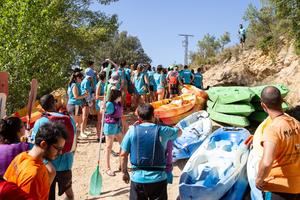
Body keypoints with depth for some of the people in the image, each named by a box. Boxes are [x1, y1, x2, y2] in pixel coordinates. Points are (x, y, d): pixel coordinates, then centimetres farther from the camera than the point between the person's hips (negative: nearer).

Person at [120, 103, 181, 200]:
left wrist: (124, 172, 12)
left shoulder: (132, 130, -4)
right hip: (158, 179, 0)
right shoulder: (162, 130, -4)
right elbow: (179, 132, 16)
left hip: (138, 178, 1)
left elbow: (123, 154, -1)